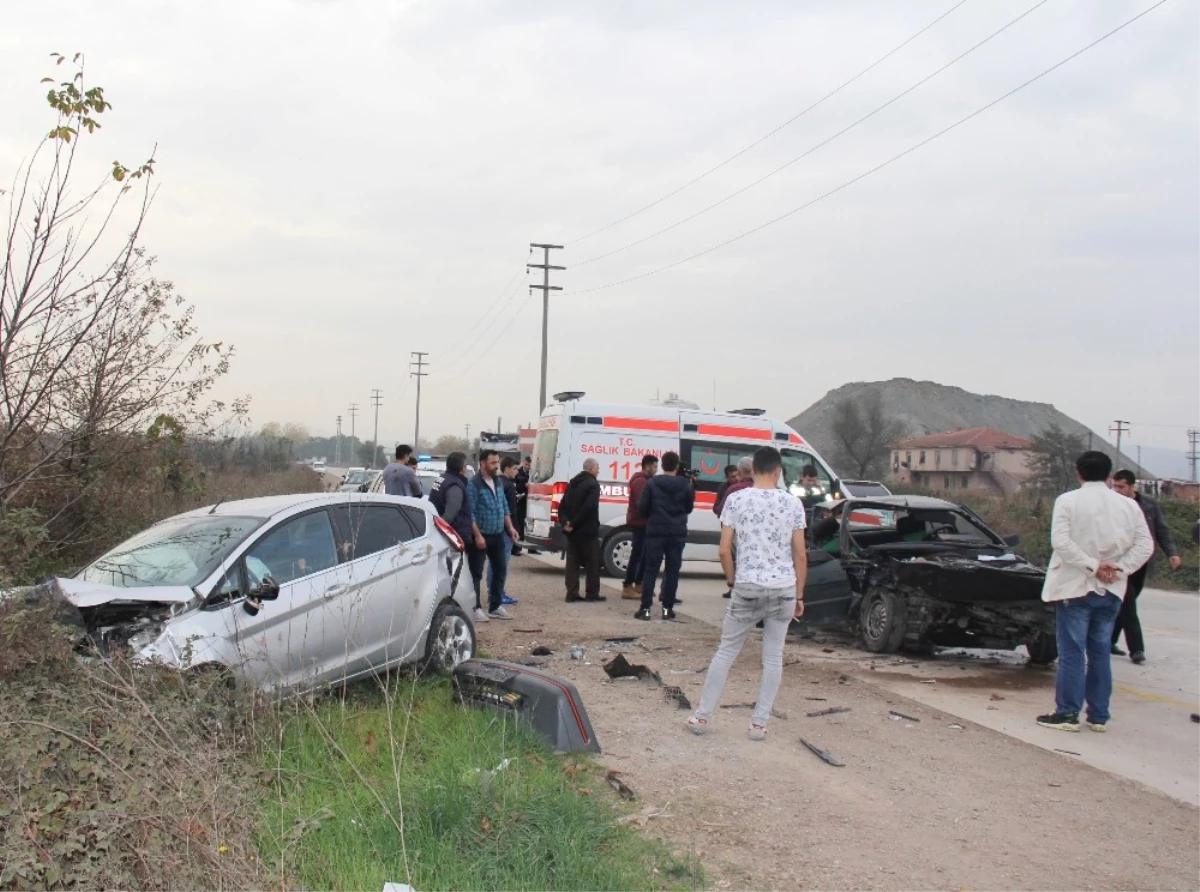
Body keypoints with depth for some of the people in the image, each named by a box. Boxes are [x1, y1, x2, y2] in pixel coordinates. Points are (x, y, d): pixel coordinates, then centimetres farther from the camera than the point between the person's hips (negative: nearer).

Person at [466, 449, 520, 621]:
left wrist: (510, 527, 9)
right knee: (476, 573, 0)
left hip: (498, 535, 8)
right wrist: (477, 535, -21)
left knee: (500, 570, 12)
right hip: (481, 536, -8)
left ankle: (495, 606, 23)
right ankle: (475, 608, 7)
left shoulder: (498, 482, 11)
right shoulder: (473, 484, -13)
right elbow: (470, 513, -17)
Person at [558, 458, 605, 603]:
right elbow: (588, 507, -22)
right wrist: (573, 524, -16)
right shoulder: (593, 484, -10)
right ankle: (593, 593, 6)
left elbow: (562, 506, 10)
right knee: (592, 563, 3)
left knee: (572, 562, 8)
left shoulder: (573, 483, 15)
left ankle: (572, 593, 5)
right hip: (587, 530, -7)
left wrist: (565, 522, -2)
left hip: (572, 531, 7)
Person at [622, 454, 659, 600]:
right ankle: (627, 588, -9)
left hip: (642, 523, 11)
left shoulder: (643, 480, 20)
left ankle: (638, 585, 22)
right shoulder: (641, 481, -14)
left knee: (644, 555, 15)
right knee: (637, 555, -10)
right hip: (639, 523, -11)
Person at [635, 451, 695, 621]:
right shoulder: (685, 485, -1)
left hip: (656, 532, -1)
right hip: (677, 533, 1)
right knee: (672, 571, 8)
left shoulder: (652, 483, -5)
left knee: (650, 570, 2)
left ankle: (645, 608, -2)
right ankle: (667, 608, 8)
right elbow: (689, 508, 11)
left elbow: (642, 508, -3)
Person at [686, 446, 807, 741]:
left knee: (726, 651, 10)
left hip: (747, 586, -1)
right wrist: (799, 595, 9)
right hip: (783, 587, 1)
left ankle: (702, 716, 13)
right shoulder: (792, 503, 1)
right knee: (773, 656, 9)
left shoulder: (736, 500, -2)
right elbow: (800, 554, 2)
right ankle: (759, 723, 12)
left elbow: (724, 550, -4)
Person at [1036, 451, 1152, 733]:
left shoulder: (1068, 501, -7)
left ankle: (1067, 713, 3)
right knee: (1101, 653, 12)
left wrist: (1092, 565, -14)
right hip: (1111, 591, 4)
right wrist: (1119, 568, -6)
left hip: (1075, 587, -4)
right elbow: (1145, 545, -2)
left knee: (1072, 653, 1)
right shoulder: (1128, 505, 4)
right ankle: (1099, 716, 15)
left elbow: (1061, 541, -17)